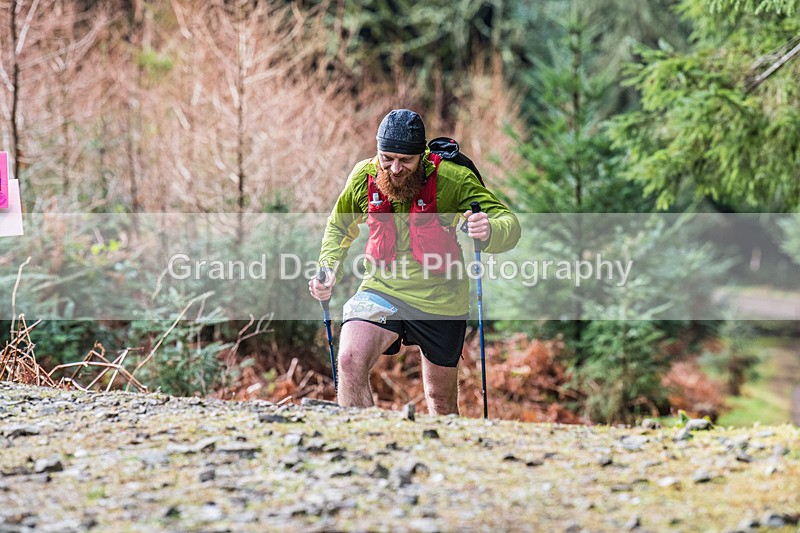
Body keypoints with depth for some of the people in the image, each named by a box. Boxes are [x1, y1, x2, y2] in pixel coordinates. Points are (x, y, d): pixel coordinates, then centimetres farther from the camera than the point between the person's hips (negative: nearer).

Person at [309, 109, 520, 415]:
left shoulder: (452, 179, -16)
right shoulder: (364, 177, -6)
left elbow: (510, 224, -19)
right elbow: (339, 227, 15)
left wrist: (489, 231, -43)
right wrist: (329, 270, -2)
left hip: (439, 299, -1)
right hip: (382, 289, 1)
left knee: (441, 401, 13)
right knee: (350, 361, -27)